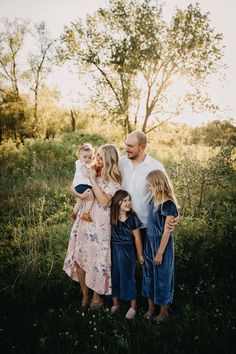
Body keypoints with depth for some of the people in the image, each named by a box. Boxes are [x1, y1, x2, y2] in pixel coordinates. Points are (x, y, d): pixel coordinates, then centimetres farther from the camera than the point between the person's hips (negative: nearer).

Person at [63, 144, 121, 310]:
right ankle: (85, 294, 31)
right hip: (84, 220, 5)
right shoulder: (91, 172, 8)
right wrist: (82, 195, -10)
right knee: (79, 257, 8)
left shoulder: (113, 180, -8)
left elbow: (104, 202, -19)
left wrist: (93, 180, -17)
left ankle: (96, 296, 29)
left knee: (96, 258, 3)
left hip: (100, 224, -5)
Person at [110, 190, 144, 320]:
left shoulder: (132, 218, -13)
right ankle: (115, 303, 35)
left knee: (128, 277, 8)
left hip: (127, 251, -3)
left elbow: (137, 238, -7)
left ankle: (133, 306, 27)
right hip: (114, 251, 3)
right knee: (114, 276, 14)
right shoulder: (112, 217, -7)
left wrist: (140, 255, -2)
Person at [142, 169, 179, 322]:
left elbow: (166, 232, -17)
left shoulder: (168, 205, -20)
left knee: (162, 276, 9)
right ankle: (151, 306, 36)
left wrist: (160, 253, -14)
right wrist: (148, 246, 8)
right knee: (149, 274, 17)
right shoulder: (153, 200, 0)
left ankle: (164, 310, 29)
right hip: (149, 242, 7)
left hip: (162, 244, -7)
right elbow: (151, 225, 6)